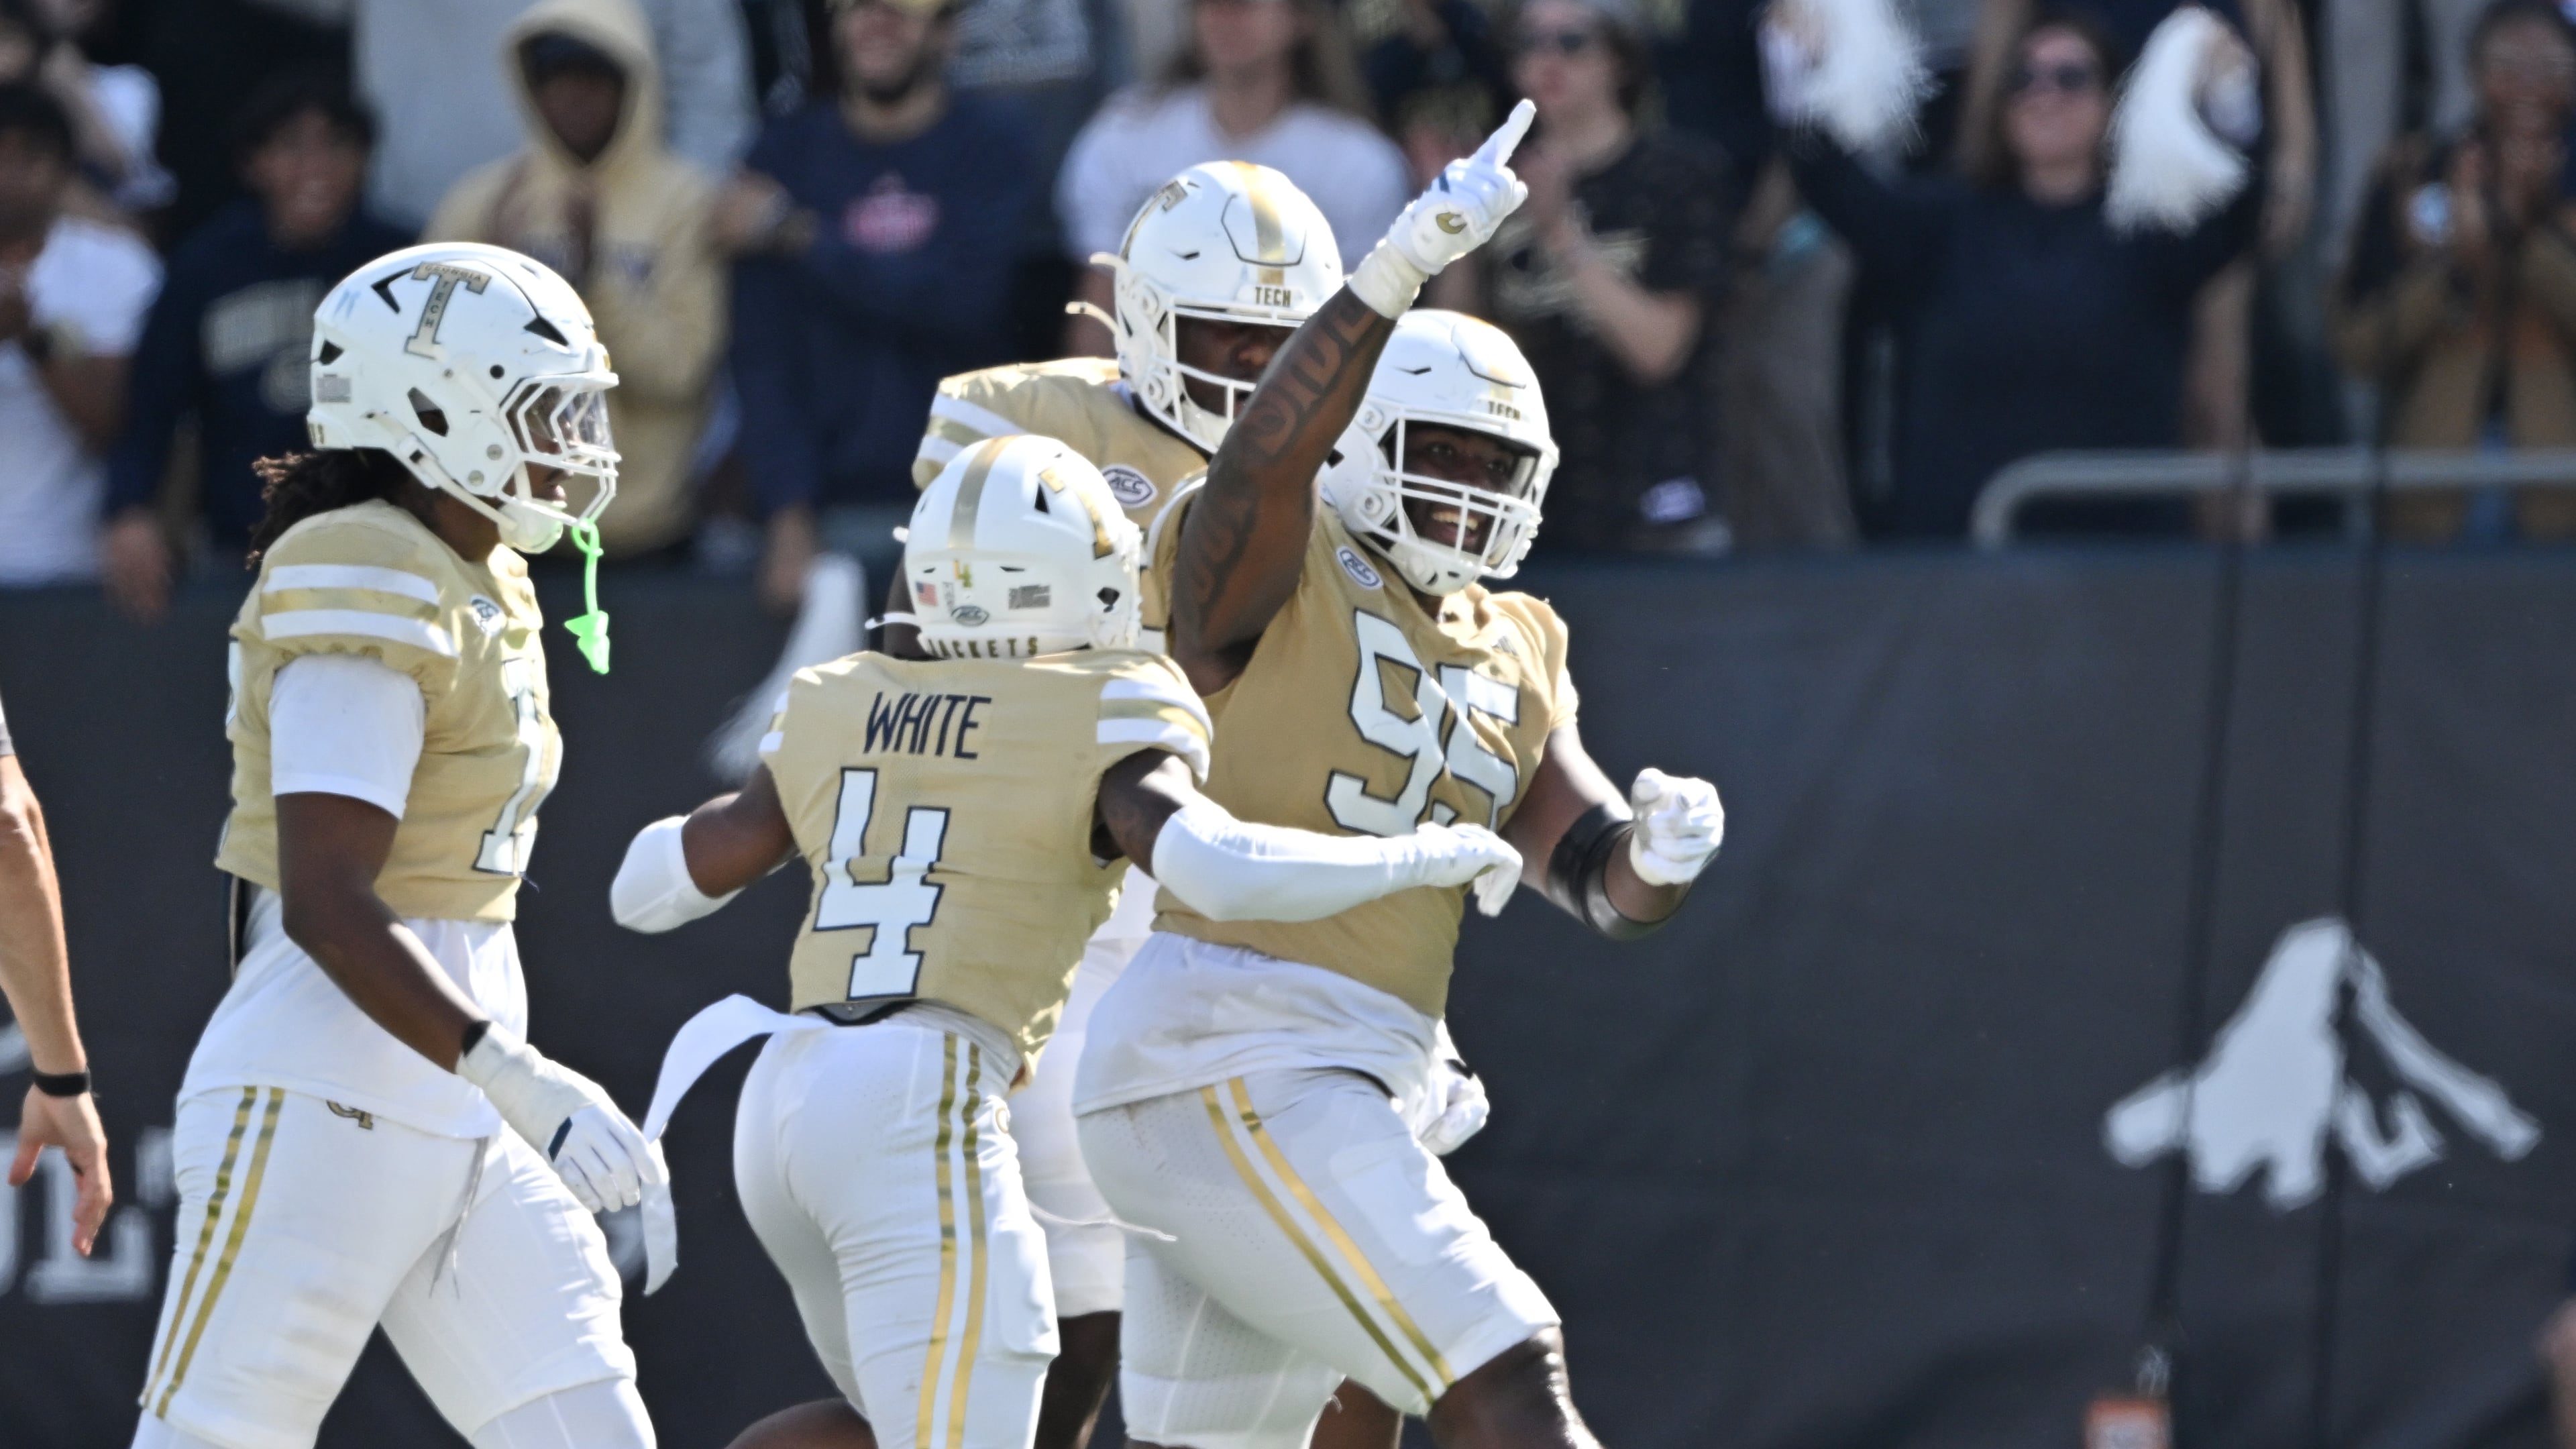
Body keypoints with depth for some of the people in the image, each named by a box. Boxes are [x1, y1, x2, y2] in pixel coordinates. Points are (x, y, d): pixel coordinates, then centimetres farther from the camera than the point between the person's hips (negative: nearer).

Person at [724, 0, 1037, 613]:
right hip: (835, 511, 1)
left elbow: (962, 302, -11)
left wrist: (796, 236, -8)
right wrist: (790, 519, -9)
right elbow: (763, 352, 2)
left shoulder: (988, 144, 4)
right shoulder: (788, 152, 9)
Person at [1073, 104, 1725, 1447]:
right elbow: (1262, 460, -25)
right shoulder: (1272, 582, -3)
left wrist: (1655, 854, -11)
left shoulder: (1510, 663, 19)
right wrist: (1399, 275, -37)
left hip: (1351, 1086, 9)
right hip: (1226, 1059, -9)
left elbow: (1595, 873, 14)